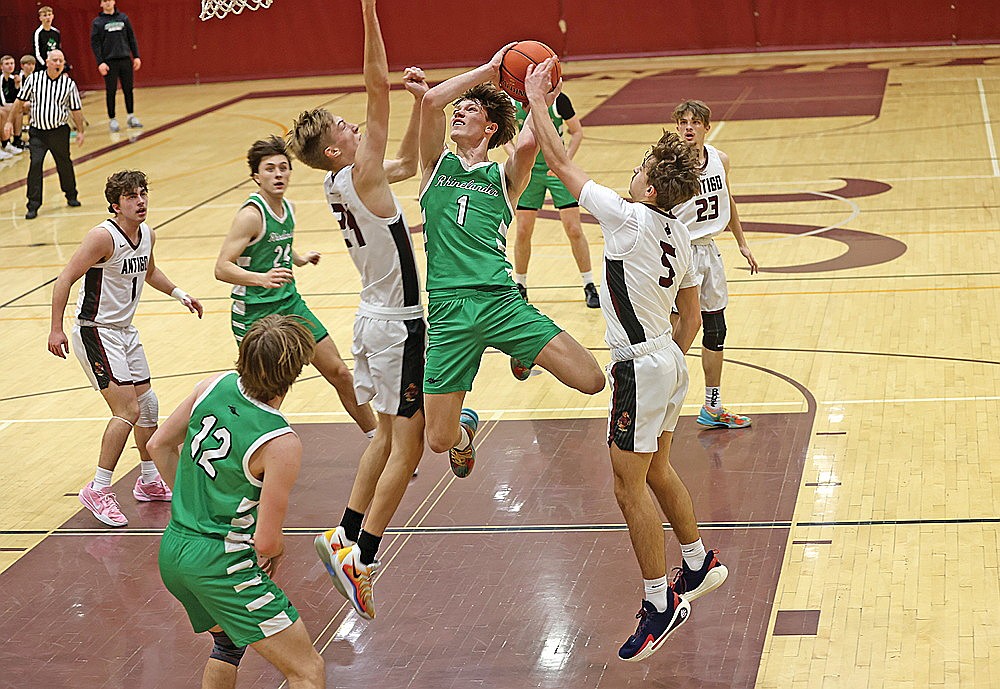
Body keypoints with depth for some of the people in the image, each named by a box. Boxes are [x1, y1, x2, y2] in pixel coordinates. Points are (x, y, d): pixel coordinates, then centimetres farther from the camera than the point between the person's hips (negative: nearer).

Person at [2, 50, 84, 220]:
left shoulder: (69, 84, -2)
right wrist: (10, 121, 5)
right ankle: (33, 206, -7)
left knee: (64, 164, 10)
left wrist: (80, 131, 5)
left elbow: (76, 110, 6)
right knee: (35, 164, -11)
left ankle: (71, 196, 35)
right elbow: (20, 102, 6)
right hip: (37, 131, 0)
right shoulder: (33, 79, -3)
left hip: (59, 131, 0)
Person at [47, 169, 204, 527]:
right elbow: (65, 279, -21)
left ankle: (150, 481, 31)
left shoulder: (148, 235, 4)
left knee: (148, 406, 15)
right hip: (95, 332, -9)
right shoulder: (104, 237, -22)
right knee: (127, 410, -15)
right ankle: (98, 490, -6)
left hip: (124, 331, 9)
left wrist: (179, 294, 17)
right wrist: (56, 330, -24)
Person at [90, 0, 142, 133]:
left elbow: (132, 38, 12)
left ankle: (131, 117, 15)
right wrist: (100, 62, -11)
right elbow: (94, 43, -2)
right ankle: (112, 120, 7)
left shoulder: (123, 18, 10)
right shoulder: (97, 22, 2)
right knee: (111, 92, 0)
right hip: (109, 62, -2)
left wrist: (136, 56, 5)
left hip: (125, 60, 2)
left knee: (128, 90, 5)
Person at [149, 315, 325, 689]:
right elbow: (266, 542, -18)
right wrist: (278, 548, 5)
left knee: (228, 643, 34)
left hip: (172, 550, 8)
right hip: (221, 565, -8)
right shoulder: (281, 444, -22)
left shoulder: (215, 386, -3)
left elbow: (159, 445, 13)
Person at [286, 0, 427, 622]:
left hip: (377, 318, 9)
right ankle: (361, 558, -2)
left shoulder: (344, 182, 6)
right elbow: (378, 87, -23)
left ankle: (347, 536, 24)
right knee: (407, 445, -4)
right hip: (398, 325, -9)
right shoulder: (358, 176, -17)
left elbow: (409, 163, 21)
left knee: (390, 435, 19)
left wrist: (421, 100, 8)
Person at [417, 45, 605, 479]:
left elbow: (527, 144, -13)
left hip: (501, 301, 0)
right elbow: (432, 101, -2)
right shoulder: (437, 164, 15)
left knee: (591, 381, -15)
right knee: (441, 440, -7)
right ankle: (465, 430, 35)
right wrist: (490, 69, 3)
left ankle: (526, 355, 20)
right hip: (447, 309, 0)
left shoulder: (504, 176, 12)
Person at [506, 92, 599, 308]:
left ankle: (590, 287, 8)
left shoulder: (557, 100, -19)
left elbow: (577, 132, -7)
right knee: (522, 232, 3)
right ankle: (519, 286, 22)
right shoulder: (512, 103, -11)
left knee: (574, 229, -4)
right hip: (529, 170, 2)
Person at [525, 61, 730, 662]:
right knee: (656, 470, 24)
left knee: (630, 486, -3)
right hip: (669, 364, 9)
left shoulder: (630, 219, -18)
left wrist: (538, 101, -4)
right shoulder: (677, 235, 6)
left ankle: (662, 603, 2)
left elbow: (561, 164, -13)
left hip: (641, 368, -9)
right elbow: (692, 317, 14)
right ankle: (700, 563, 38)